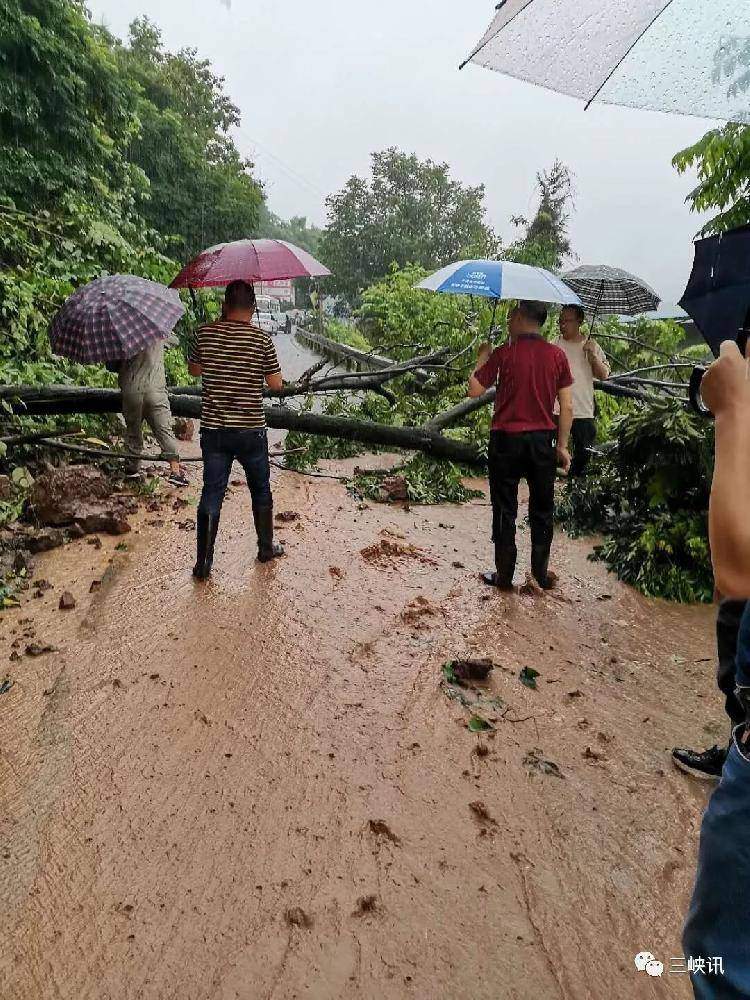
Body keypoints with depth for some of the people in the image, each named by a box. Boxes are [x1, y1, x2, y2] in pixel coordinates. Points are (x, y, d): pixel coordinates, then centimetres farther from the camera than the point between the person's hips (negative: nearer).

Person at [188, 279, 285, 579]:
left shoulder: (205, 334, -3)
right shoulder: (262, 339, -9)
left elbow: (194, 369, 13)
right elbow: (276, 383, -4)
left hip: (213, 430, 2)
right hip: (251, 431, -1)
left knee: (211, 495, 9)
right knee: (261, 490, 18)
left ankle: (203, 564, 11)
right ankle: (266, 548, 32)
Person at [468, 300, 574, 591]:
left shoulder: (503, 354, -9)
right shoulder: (557, 355, 0)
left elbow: (474, 390, -5)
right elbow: (567, 407, 0)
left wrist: (482, 358, 10)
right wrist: (562, 445, 8)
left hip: (506, 439, -2)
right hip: (542, 440, 3)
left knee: (505, 510, 8)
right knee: (542, 509, 15)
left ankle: (504, 575, 14)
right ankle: (541, 573, 22)